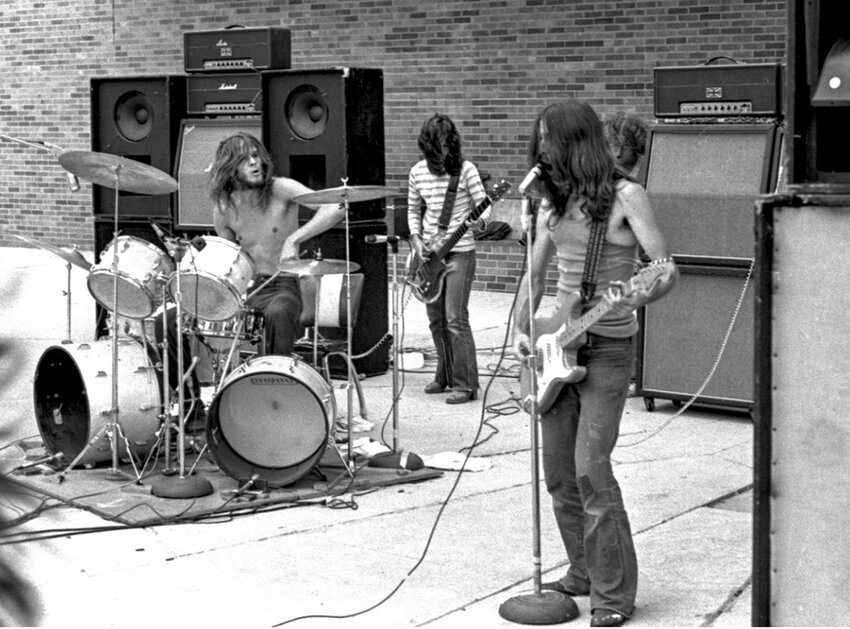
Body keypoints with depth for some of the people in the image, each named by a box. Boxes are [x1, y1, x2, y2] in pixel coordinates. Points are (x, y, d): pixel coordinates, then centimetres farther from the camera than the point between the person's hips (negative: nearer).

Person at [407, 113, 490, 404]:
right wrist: (416, 240, 0)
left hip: (459, 252, -5)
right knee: (436, 320, 11)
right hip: (429, 252, 5)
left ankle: (466, 384, -3)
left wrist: (479, 220, -30)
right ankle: (445, 375, 26)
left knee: (455, 320, -10)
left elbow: (483, 204, -8)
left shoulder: (465, 169, -9)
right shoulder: (417, 172, 3)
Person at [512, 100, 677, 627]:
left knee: (590, 470, -12)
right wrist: (521, 330, 6)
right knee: (558, 472, 9)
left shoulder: (624, 196, -9)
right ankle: (584, 573, 25)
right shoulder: (555, 200, 10)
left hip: (607, 347, -7)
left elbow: (668, 270, -15)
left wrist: (634, 298, -33)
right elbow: (535, 273, 17)